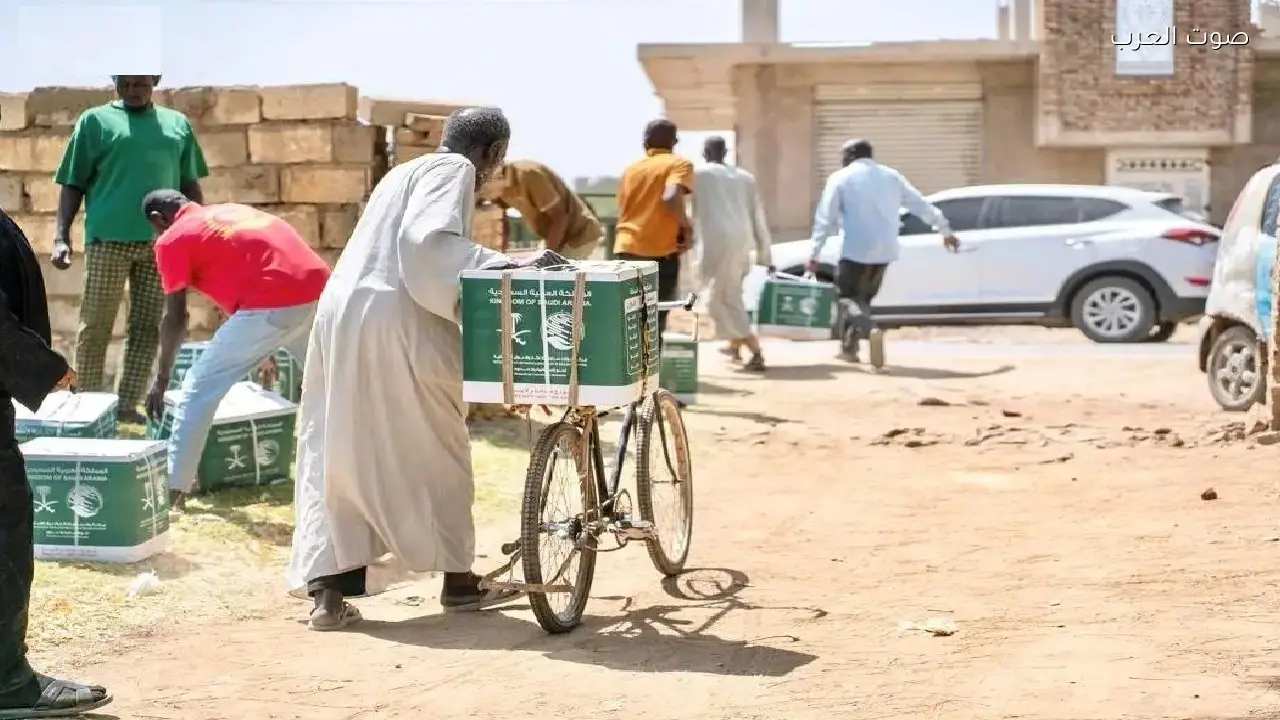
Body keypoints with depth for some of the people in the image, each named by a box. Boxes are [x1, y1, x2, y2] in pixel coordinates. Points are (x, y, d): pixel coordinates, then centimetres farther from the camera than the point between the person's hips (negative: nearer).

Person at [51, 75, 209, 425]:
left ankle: (128, 405, 11)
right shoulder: (96, 121, 5)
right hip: (108, 240, -3)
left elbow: (190, 185, 17)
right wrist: (60, 237, -5)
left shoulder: (178, 124, 14)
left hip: (161, 242, 3)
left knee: (147, 328, 4)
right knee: (95, 327, 0)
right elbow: (73, 185, 4)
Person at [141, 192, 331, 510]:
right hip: (319, 291, 7)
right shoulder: (233, 211, 31)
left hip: (272, 306, -7)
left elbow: (175, 319, 10)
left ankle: (174, 487, 11)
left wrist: (161, 380, 22)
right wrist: (264, 351, 49)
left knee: (199, 387, 9)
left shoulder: (172, 239, 11)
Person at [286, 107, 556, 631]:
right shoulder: (454, 169, -2)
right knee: (436, 452, 6)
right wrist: (508, 265, -19)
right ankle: (458, 579, 17)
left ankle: (327, 588, 2)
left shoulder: (409, 170, 25)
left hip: (341, 312, 8)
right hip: (394, 321, -8)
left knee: (339, 455, 8)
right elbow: (429, 242, -19)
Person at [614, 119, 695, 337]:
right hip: (660, 253, -5)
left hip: (626, 250, 5)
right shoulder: (680, 164, 0)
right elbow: (671, 197, -18)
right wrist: (686, 227, -5)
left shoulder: (630, 170, 18)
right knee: (654, 323, -1)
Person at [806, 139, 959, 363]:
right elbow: (921, 204, 16)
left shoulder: (840, 178, 0)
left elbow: (825, 218, -4)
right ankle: (850, 347, 20)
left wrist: (815, 253, -3)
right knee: (863, 297, 21)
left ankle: (869, 329, -26)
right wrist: (945, 230, 25)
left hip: (856, 250, -5)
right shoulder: (891, 175, 14)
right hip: (885, 251, 5)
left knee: (846, 297, 2)